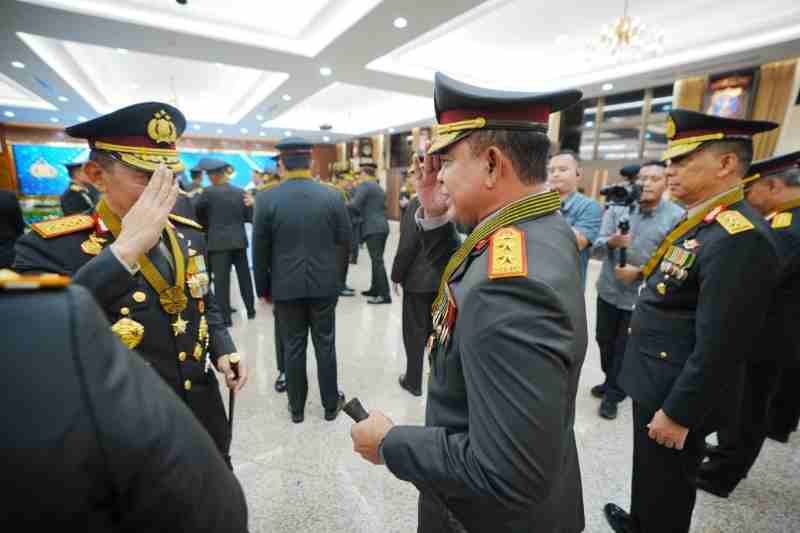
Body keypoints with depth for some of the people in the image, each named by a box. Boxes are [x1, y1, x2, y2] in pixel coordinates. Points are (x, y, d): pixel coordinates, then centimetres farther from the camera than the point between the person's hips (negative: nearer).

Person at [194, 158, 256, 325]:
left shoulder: (208, 192, -8)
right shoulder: (240, 192, 2)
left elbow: (195, 210, 3)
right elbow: (250, 216, 4)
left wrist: (206, 224, 18)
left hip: (219, 242, -4)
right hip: (239, 240, 4)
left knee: (221, 281, 1)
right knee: (244, 276, 15)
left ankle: (225, 317, 6)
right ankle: (251, 310, 25)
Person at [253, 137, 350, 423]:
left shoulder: (266, 199, -7)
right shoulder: (332, 196, -6)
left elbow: (260, 250, -4)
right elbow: (345, 239, 1)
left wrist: (262, 287, 8)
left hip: (286, 286, 0)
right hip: (324, 284, 1)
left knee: (293, 347, 12)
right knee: (325, 344, 13)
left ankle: (297, 408, 28)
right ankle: (331, 404, 28)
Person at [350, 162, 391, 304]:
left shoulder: (364, 185, -5)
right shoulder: (379, 188, 22)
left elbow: (354, 205, -14)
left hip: (373, 228, -9)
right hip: (382, 227, 9)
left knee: (377, 261, -10)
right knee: (377, 260, 14)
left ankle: (385, 295, -10)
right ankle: (375, 289, 24)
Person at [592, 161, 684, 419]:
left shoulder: (677, 216, -9)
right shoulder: (618, 208, -3)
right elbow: (598, 245, -9)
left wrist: (640, 272, -22)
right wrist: (613, 241, -31)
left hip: (642, 296, -3)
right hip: (609, 289, 3)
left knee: (625, 347, 11)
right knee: (604, 339, 18)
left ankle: (613, 394, 30)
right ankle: (610, 381, 43)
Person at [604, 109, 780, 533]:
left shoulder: (739, 238, -25)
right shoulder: (699, 224, 5)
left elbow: (719, 348, -26)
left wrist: (678, 413, -19)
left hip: (675, 395, -8)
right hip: (655, 382, 9)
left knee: (666, 489, 16)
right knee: (649, 475, 28)